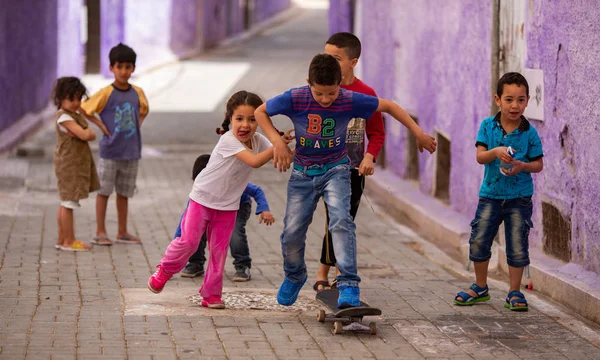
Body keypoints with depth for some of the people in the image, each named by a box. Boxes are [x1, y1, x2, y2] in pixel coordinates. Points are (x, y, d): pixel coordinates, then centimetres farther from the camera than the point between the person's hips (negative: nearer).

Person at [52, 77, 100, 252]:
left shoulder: (76, 115, 15)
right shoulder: (64, 117, -16)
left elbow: (92, 135, 8)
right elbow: (84, 135, -25)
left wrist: (87, 132, -11)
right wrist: (87, 131, -4)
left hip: (78, 164, 10)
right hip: (69, 164, -10)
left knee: (66, 202, 13)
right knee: (69, 202, -6)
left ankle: (62, 239, 18)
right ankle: (69, 241, -3)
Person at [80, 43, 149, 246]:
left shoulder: (137, 93, 4)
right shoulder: (106, 93, -9)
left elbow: (143, 110, 24)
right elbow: (84, 109, -7)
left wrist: (138, 124, 8)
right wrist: (101, 125, -10)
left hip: (131, 151, 4)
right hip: (110, 152, -4)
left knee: (124, 192, 12)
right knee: (104, 190, 1)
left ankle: (122, 232, 20)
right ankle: (100, 232, 7)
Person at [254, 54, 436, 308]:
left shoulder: (350, 101, -19)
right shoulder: (295, 98, -20)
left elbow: (388, 106, -4)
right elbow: (260, 112, -5)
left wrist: (418, 133, -3)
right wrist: (277, 141, -19)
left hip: (335, 170, -1)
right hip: (303, 173, 1)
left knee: (341, 220, -26)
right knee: (292, 232, 2)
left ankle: (349, 285, -27)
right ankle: (294, 276, 34)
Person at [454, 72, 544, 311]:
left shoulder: (529, 132, -5)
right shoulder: (488, 126, -1)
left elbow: (538, 164, -1)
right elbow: (480, 156, -7)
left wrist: (522, 166, -20)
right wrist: (496, 152, -26)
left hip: (519, 198, -1)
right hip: (491, 195, 2)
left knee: (517, 247, 2)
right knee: (478, 242, 4)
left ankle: (514, 292, 16)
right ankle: (480, 288, 23)